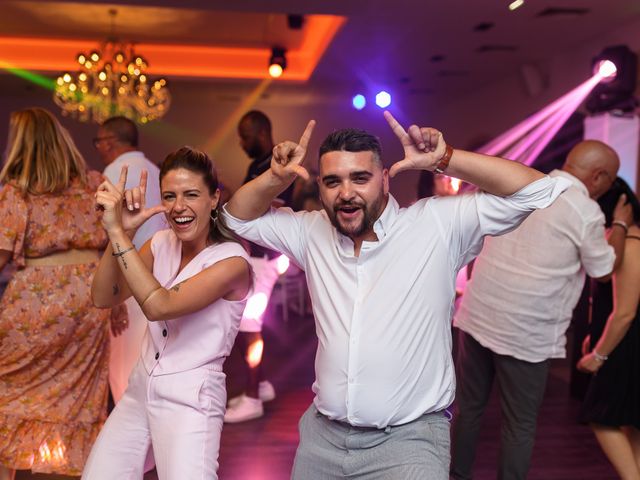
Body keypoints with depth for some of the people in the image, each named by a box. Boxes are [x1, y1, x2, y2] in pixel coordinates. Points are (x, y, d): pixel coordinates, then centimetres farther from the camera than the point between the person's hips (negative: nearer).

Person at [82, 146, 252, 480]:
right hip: (140, 389, 6)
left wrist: (118, 232, -26)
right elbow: (103, 298, -6)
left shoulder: (231, 260, -15)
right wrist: (122, 231, -18)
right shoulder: (162, 243, 3)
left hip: (190, 400, -5)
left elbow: (159, 305, -27)